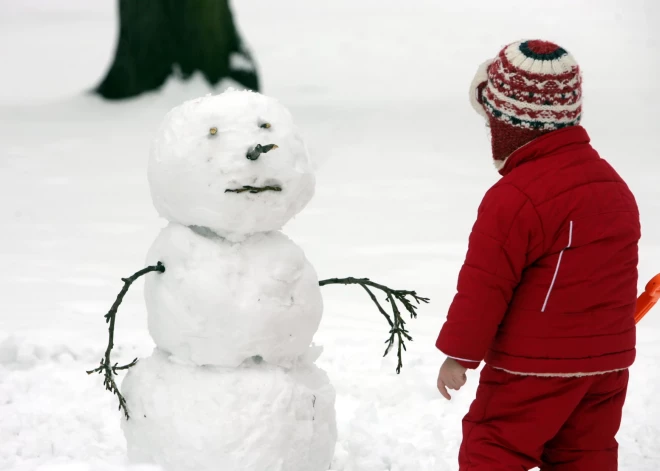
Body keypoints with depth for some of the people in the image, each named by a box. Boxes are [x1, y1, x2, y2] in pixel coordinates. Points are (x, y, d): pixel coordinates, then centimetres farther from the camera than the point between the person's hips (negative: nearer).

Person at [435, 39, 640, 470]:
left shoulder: (515, 197, -20)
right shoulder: (614, 186, 8)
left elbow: (484, 284, -17)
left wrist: (459, 354, -8)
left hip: (535, 369, -8)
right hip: (607, 361, 8)